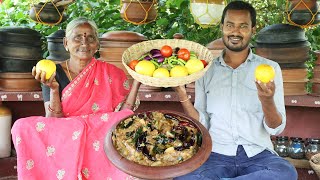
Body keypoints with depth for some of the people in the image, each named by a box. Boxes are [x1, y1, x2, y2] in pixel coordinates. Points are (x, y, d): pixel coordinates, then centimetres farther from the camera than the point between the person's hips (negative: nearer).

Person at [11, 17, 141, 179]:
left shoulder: (110, 73, 3)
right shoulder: (53, 74, 1)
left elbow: (122, 114, -4)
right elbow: (53, 122, -6)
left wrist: (136, 81, -12)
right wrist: (53, 89, -21)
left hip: (100, 141, 1)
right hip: (63, 141, 0)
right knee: (22, 127, -24)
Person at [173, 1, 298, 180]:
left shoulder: (269, 68, 4)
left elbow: (277, 128, 0)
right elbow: (201, 125, 5)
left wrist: (267, 101, -20)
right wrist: (182, 95, -9)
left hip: (258, 154, 2)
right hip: (217, 154, -1)